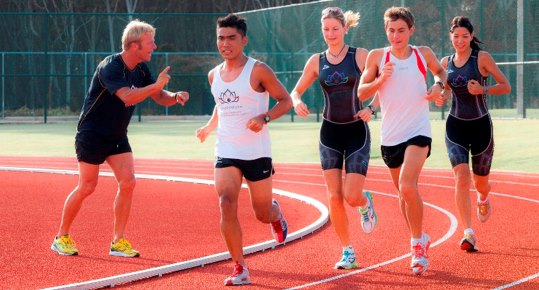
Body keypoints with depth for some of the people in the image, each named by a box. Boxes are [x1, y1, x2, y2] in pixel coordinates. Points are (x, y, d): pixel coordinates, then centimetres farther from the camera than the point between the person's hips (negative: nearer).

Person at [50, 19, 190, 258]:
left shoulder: (140, 70, 2)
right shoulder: (110, 67, -23)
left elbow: (160, 97, 7)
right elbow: (127, 96, -38)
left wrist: (175, 97, -15)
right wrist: (156, 85, -44)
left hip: (117, 137, 7)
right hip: (92, 135, -7)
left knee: (127, 182, -7)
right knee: (87, 187, -4)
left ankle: (118, 242, -1)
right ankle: (61, 237, 12)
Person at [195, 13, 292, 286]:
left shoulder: (257, 70, -8)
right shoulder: (214, 75, 8)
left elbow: (286, 101, -6)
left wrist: (264, 118, -20)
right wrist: (209, 127, 19)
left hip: (257, 152, -3)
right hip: (226, 152, 3)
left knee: (263, 213, 5)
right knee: (226, 204, -17)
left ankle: (276, 213, 46)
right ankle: (240, 270, -12)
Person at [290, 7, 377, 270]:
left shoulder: (360, 56, -5)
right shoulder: (317, 61, 3)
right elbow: (296, 91, 12)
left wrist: (372, 109, -18)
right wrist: (297, 102, -11)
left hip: (356, 132, -3)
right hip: (330, 133, 3)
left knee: (352, 196, -11)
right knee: (334, 197, -3)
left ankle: (365, 202, 27)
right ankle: (348, 253, 9)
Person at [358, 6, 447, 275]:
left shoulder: (423, 54, 1)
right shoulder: (377, 56, 0)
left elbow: (440, 71, 22)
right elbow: (361, 92, 0)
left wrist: (438, 85, 0)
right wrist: (381, 79, -17)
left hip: (418, 132, -2)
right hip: (390, 136, 3)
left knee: (407, 186, -22)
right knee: (403, 193, 14)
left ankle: (418, 244, -6)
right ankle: (420, 240, 35)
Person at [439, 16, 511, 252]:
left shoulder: (482, 58, -6)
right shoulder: (446, 62, 5)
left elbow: (505, 86, -5)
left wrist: (483, 90, -21)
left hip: (481, 126, -2)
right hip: (456, 126, 2)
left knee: (480, 182, 11)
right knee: (461, 177, -17)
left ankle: (483, 200, 51)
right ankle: (468, 234, -22)